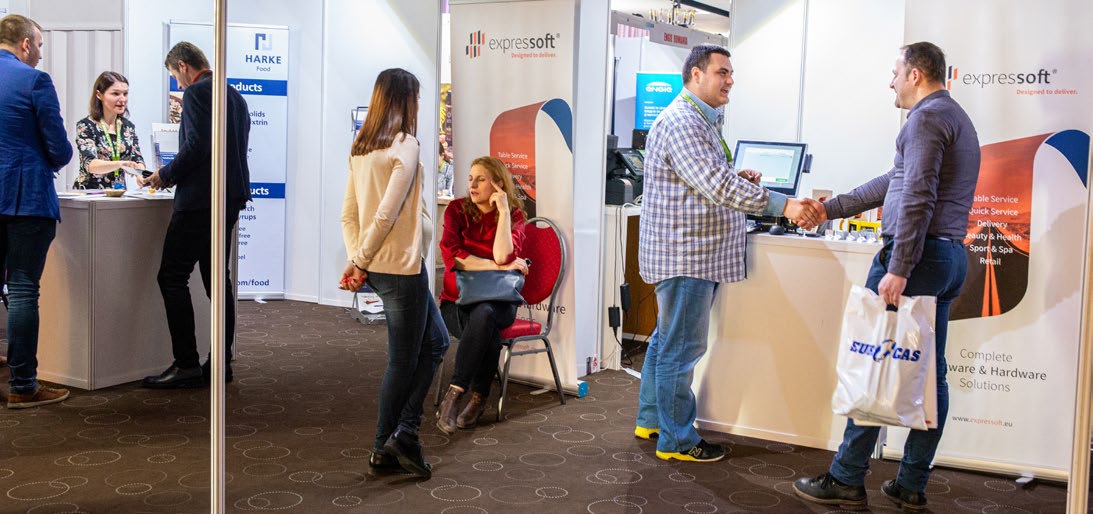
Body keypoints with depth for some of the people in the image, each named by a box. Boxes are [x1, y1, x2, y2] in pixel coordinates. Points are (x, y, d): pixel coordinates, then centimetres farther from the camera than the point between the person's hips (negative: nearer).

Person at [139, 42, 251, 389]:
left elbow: (196, 147, -20)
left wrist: (166, 175, -6)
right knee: (216, 279, 11)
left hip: (199, 200, -9)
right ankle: (220, 363, 13)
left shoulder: (196, 93, -9)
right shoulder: (235, 97, 18)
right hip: (230, 198, 9)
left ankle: (186, 365, -8)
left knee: (172, 277, -6)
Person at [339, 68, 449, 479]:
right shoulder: (405, 145, -15)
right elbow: (386, 213, -20)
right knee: (403, 361, 5)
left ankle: (402, 433, 15)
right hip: (402, 265, -8)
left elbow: (348, 214, 7)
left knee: (436, 342, 17)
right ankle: (386, 448, 14)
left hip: (377, 266, 8)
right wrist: (360, 261, -12)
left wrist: (357, 260, -1)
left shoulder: (360, 148, 9)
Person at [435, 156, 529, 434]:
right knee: (488, 333, -35)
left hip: (497, 301, 0)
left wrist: (503, 211, -15)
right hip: (457, 302, 0)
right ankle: (479, 398, -22)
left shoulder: (514, 216, 1)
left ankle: (452, 395, -34)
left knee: (484, 314, -37)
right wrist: (498, 266, -16)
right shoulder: (457, 210, 2)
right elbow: (451, 254, -14)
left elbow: (502, 255, -18)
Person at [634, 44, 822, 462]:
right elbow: (717, 185, -28)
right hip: (684, 256, -11)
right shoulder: (680, 123, -19)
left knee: (667, 338, 18)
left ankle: (651, 420, 30)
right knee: (681, 348, -3)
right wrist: (783, 205, -31)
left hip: (695, 253, 11)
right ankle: (676, 440, 6)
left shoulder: (703, 121, 17)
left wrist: (737, 179, 6)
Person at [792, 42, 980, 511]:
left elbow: (917, 198, -20)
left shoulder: (927, 117, -9)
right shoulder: (957, 119, 23)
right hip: (950, 257, 10)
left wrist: (898, 269, -24)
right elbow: (894, 183, 28)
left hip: (917, 253, -10)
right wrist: (830, 209, 29)